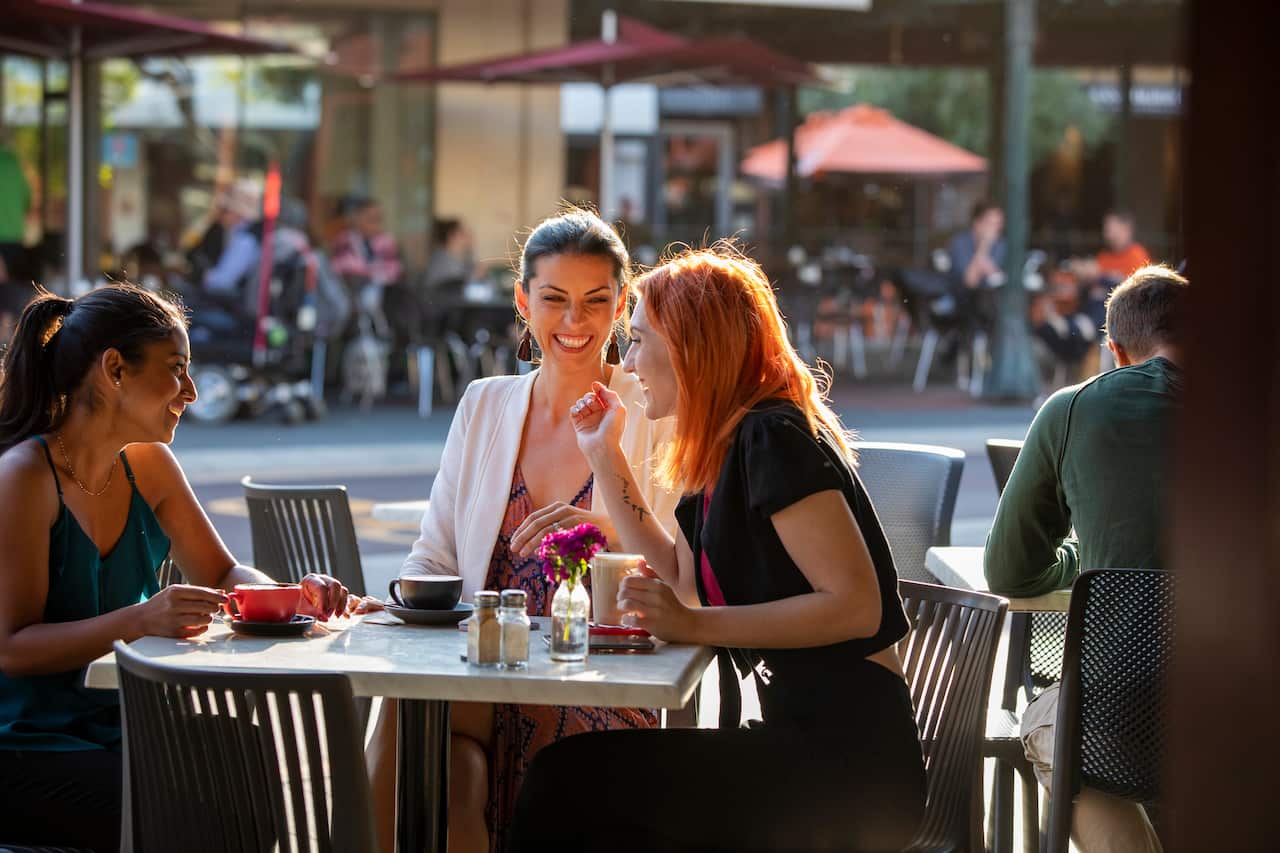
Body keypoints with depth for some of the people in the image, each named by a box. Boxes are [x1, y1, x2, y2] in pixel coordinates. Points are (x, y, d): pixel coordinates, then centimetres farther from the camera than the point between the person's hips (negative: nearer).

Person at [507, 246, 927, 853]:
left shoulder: (773, 438, -14)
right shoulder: (725, 446, 15)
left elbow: (856, 605, -20)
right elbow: (680, 581, 21)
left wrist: (698, 626, -22)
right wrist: (604, 455, 19)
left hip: (845, 763, -9)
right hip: (798, 742, 9)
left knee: (566, 779, -14)